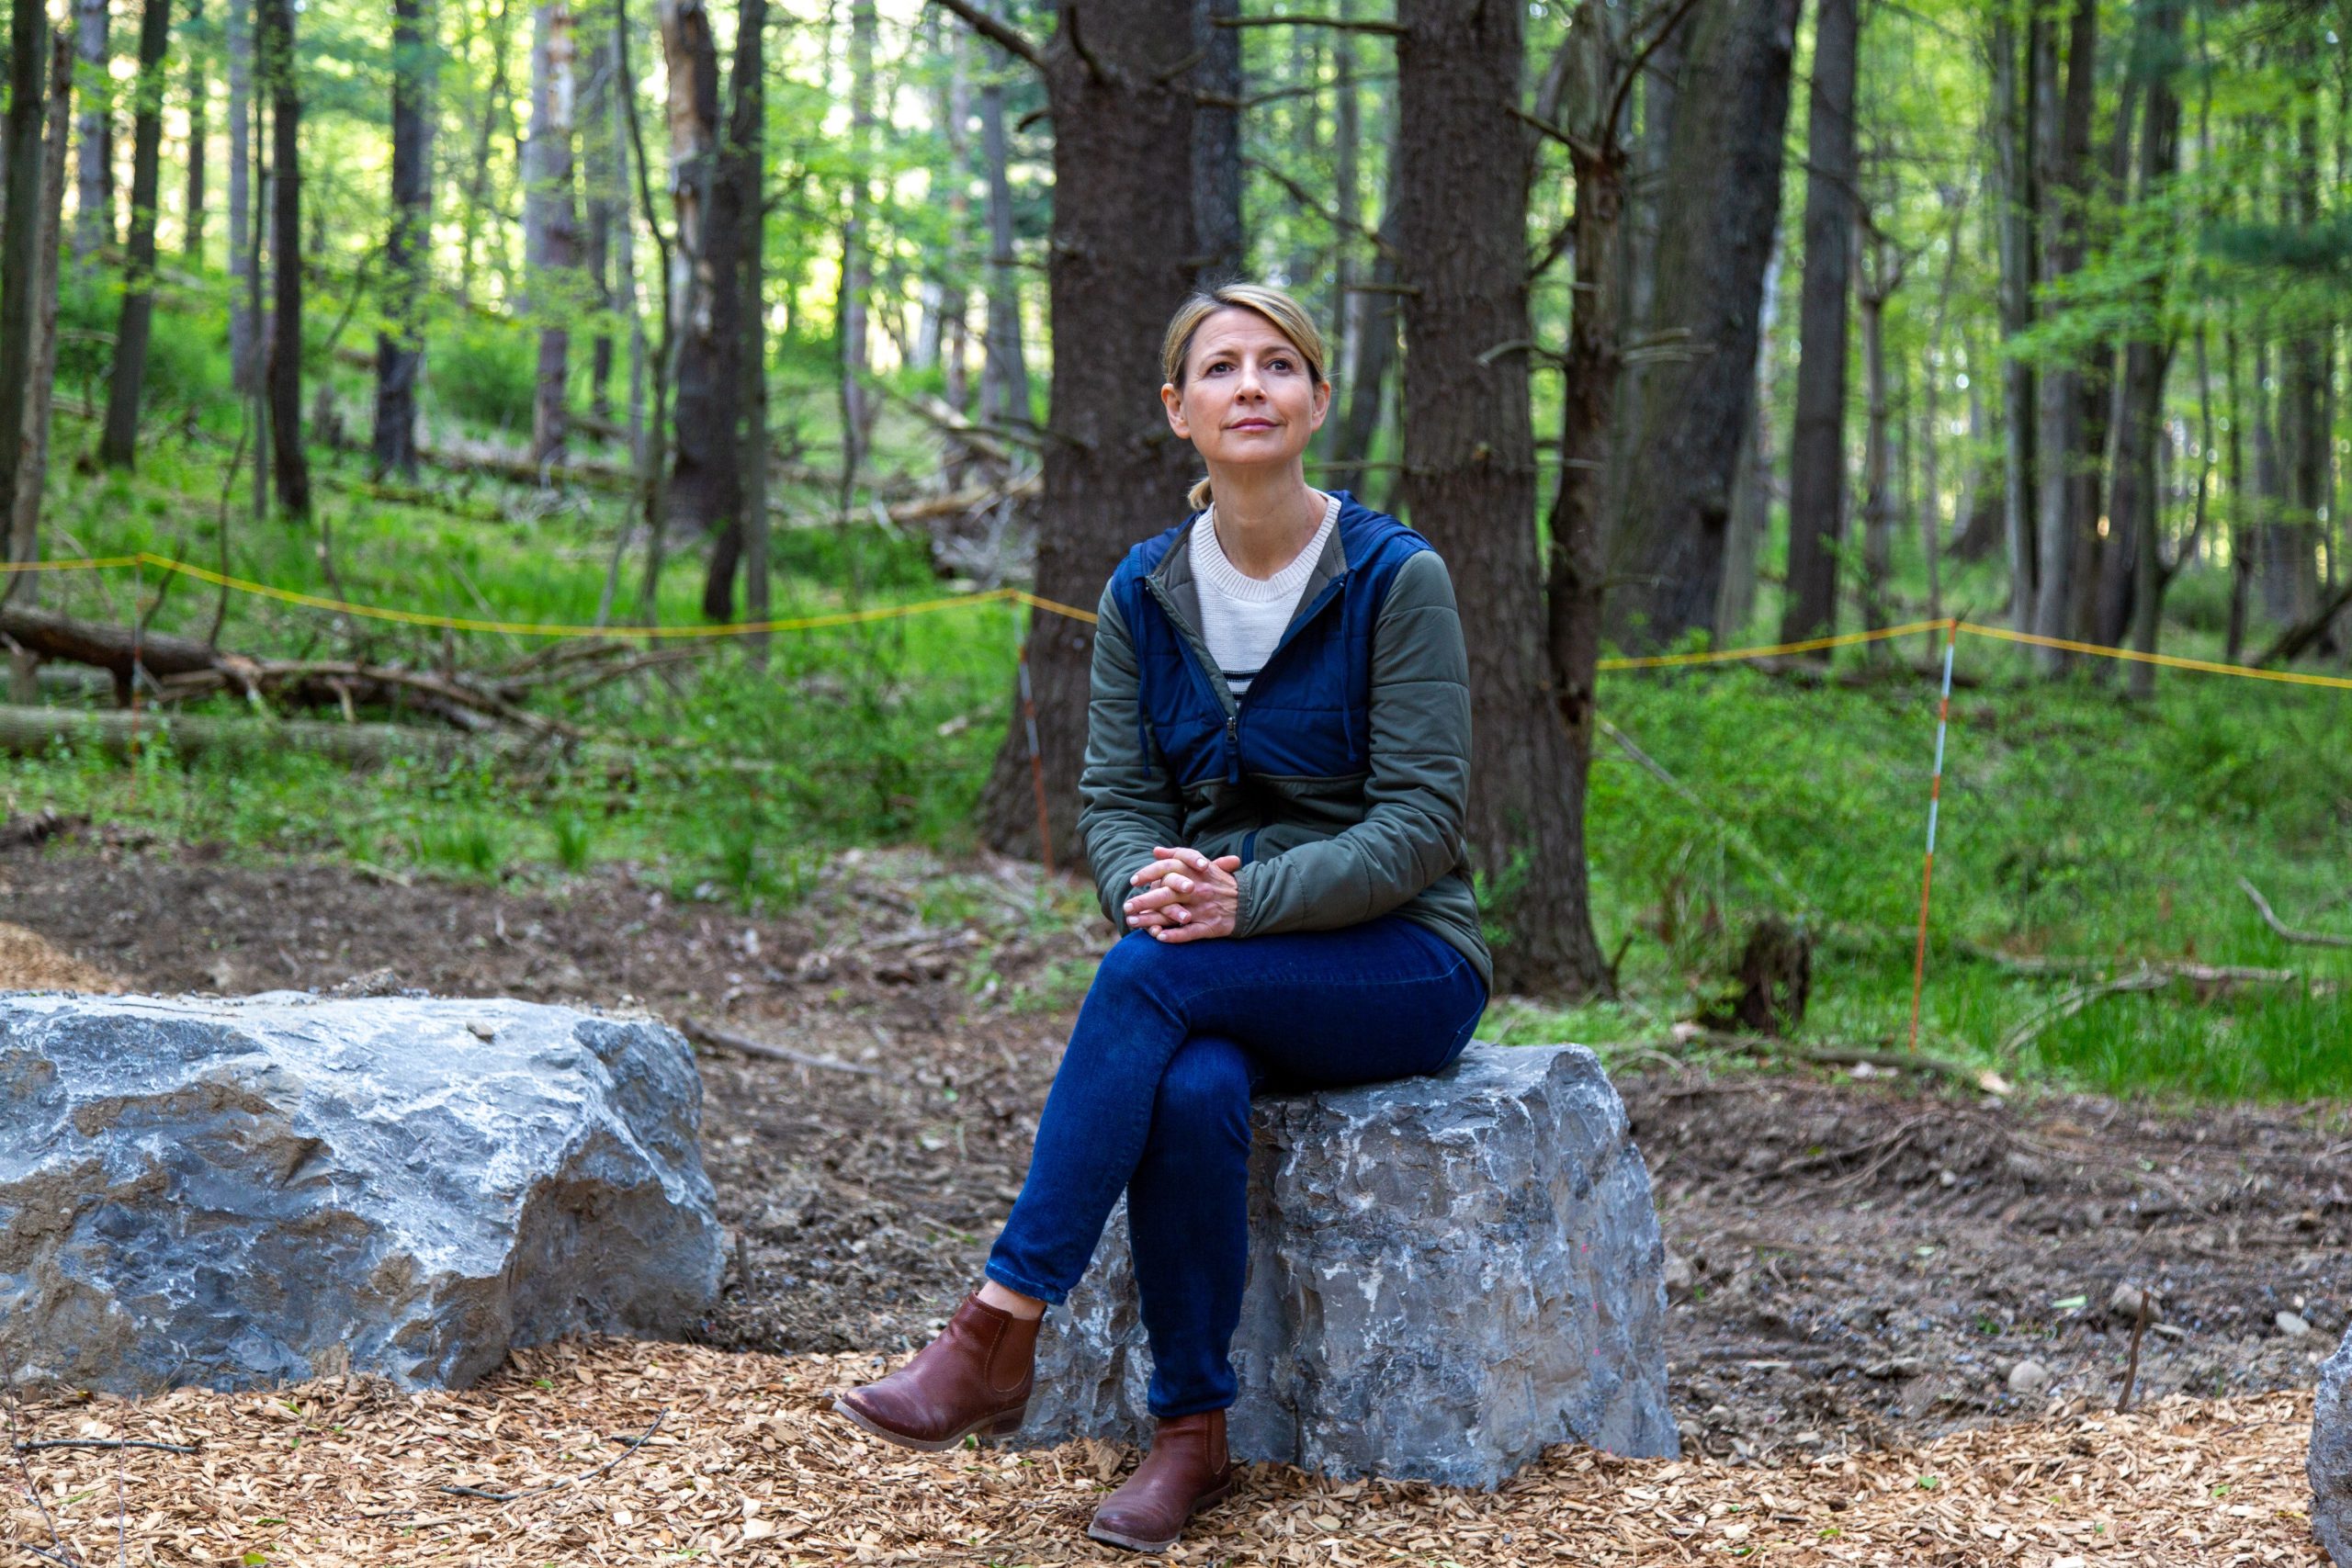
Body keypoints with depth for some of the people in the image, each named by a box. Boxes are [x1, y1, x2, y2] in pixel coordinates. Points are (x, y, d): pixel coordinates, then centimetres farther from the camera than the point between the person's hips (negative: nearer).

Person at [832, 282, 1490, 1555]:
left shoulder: (1396, 578, -9)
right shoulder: (1144, 594, 5)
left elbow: (1422, 819, -13)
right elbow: (1114, 797, 4)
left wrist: (1246, 899, -26)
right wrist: (1150, 883, -20)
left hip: (1396, 961, -3)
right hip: (1219, 975, 3)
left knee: (1147, 975, -32)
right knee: (1191, 1091, -33)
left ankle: (999, 1336, -30)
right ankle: (1190, 1435, -19)